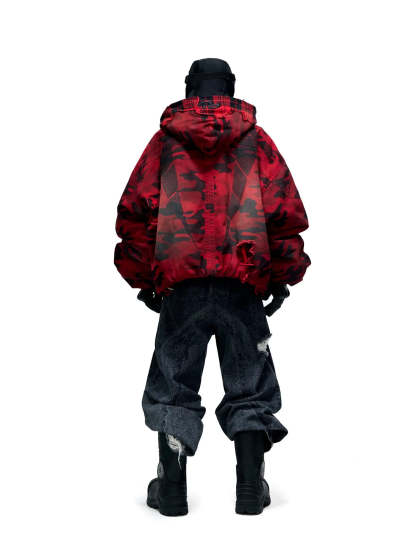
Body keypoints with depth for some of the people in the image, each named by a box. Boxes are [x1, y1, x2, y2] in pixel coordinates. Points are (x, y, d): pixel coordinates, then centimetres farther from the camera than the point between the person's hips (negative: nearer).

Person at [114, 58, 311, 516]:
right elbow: (284, 209, 5)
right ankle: (250, 489, 6)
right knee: (249, 386, 9)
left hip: (180, 284, 0)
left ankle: (171, 488, 7)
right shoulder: (255, 138, 10)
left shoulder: (166, 139, 10)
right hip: (244, 287, 0)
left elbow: (136, 210, 6)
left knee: (173, 385, 10)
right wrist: (283, 277, 10)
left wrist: (143, 278, 11)